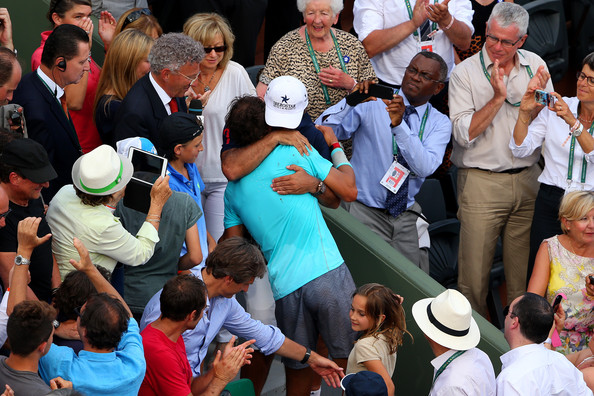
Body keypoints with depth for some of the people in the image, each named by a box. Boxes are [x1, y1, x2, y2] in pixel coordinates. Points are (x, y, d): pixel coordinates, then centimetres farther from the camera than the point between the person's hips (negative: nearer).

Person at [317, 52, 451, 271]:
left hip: (406, 217, 3)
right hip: (364, 212, -3)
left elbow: (425, 167, -16)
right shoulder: (371, 105, -1)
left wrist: (399, 124, -27)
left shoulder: (440, 123, 4)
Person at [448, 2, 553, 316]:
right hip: (481, 182, -3)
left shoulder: (535, 66, 7)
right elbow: (464, 133, -13)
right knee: (474, 269, -3)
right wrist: (498, 97, -18)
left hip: (527, 180, 3)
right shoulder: (465, 72, -5)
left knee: (522, 266, 8)